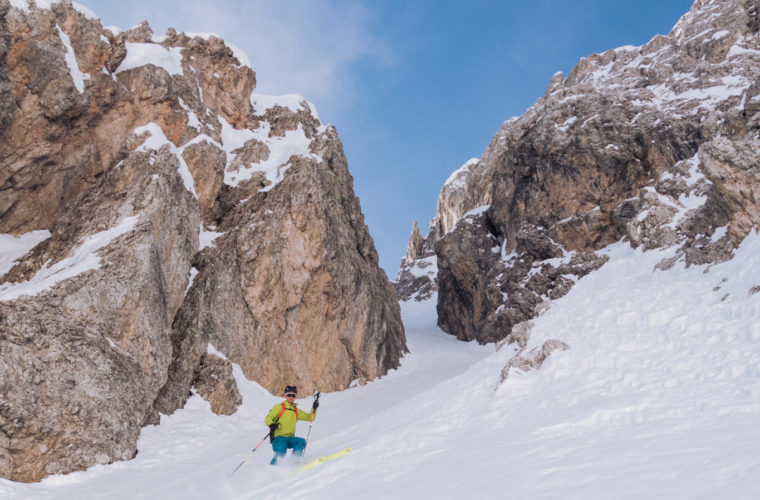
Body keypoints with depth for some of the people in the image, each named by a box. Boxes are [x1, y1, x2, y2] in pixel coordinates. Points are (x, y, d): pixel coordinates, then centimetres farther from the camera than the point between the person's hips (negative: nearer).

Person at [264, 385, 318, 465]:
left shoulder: (296, 411, 19)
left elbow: (310, 417, 20)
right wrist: (271, 425, -27)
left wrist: (314, 408, 2)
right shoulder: (279, 407, 5)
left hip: (290, 438, 5)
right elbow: (268, 418, -4)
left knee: (302, 441, -23)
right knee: (281, 453, -31)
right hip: (279, 437, -5)